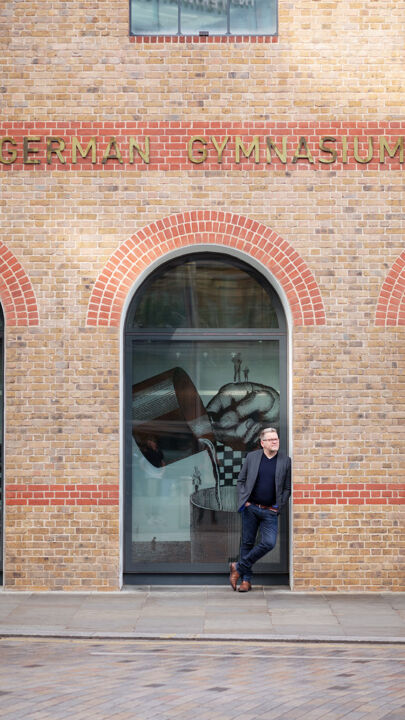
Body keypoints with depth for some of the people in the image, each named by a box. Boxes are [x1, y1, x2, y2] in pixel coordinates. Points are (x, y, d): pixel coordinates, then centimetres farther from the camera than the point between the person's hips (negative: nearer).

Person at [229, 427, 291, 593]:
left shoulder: (285, 461, 3)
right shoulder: (252, 457, 4)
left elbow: (287, 487, 6)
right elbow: (241, 480, 10)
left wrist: (279, 506, -3)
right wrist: (243, 500, -2)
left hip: (270, 511, 0)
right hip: (250, 507, 1)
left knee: (269, 543, -14)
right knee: (247, 543, 5)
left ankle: (239, 568, 1)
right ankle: (246, 580, 16)